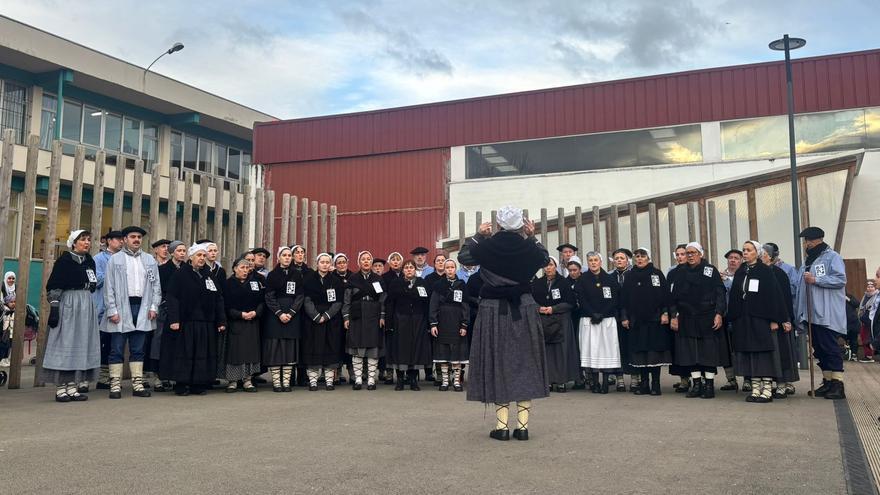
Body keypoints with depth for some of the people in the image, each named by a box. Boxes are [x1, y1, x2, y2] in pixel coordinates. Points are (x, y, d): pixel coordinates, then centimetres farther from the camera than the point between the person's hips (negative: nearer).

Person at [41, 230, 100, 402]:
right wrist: (54, 307, -16)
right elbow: (53, 287, -9)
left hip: (86, 306, 6)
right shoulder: (64, 260, -5)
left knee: (81, 345, 6)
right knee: (65, 344, -3)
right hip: (68, 305, -6)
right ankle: (60, 388, 2)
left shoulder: (90, 261, 12)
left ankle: (72, 387, 11)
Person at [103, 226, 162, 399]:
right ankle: (115, 385, 5)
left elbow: (156, 285, 12)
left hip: (142, 307, 3)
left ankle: (137, 384, 11)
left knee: (139, 349, 7)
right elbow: (109, 287, 0)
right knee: (117, 349, 0)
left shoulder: (150, 260, 13)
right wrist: (112, 310, -8)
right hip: (122, 307, -3)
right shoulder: (115, 259, 4)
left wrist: (154, 306, 1)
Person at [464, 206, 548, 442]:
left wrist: (479, 235, 20)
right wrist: (532, 237, 19)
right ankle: (523, 425, 9)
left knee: (498, 363, 7)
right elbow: (545, 258, 15)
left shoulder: (487, 246, -10)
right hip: (524, 311, 1)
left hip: (493, 311, -1)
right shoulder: (528, 248, -7)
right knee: (524, 363, 9)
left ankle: (501, 425, 6)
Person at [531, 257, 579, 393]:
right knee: (546, 350, -1)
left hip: (560, 321, -2)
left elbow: (571, 302, -2)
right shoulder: (537, 283, 9)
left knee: (561, 349, -5)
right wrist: (539, 308, -9)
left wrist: (553, 309, -10)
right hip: (543, 321, 2)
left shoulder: (563, 282, 0)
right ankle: (548, 380, 5)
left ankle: (562, 381, 0)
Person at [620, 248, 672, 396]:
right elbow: (623, 298, 9)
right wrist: (624, 317, 3)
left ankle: (655, 384, 5)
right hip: (636, 321, 2)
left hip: (655, 320, -2)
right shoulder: (630, 277, 10)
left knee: (655, 350, -2)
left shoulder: (657, 274, 3)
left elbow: (665, 294, 0)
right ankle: (643, 384, 11)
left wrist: (665, 313, -8)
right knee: (640, 352, 3)